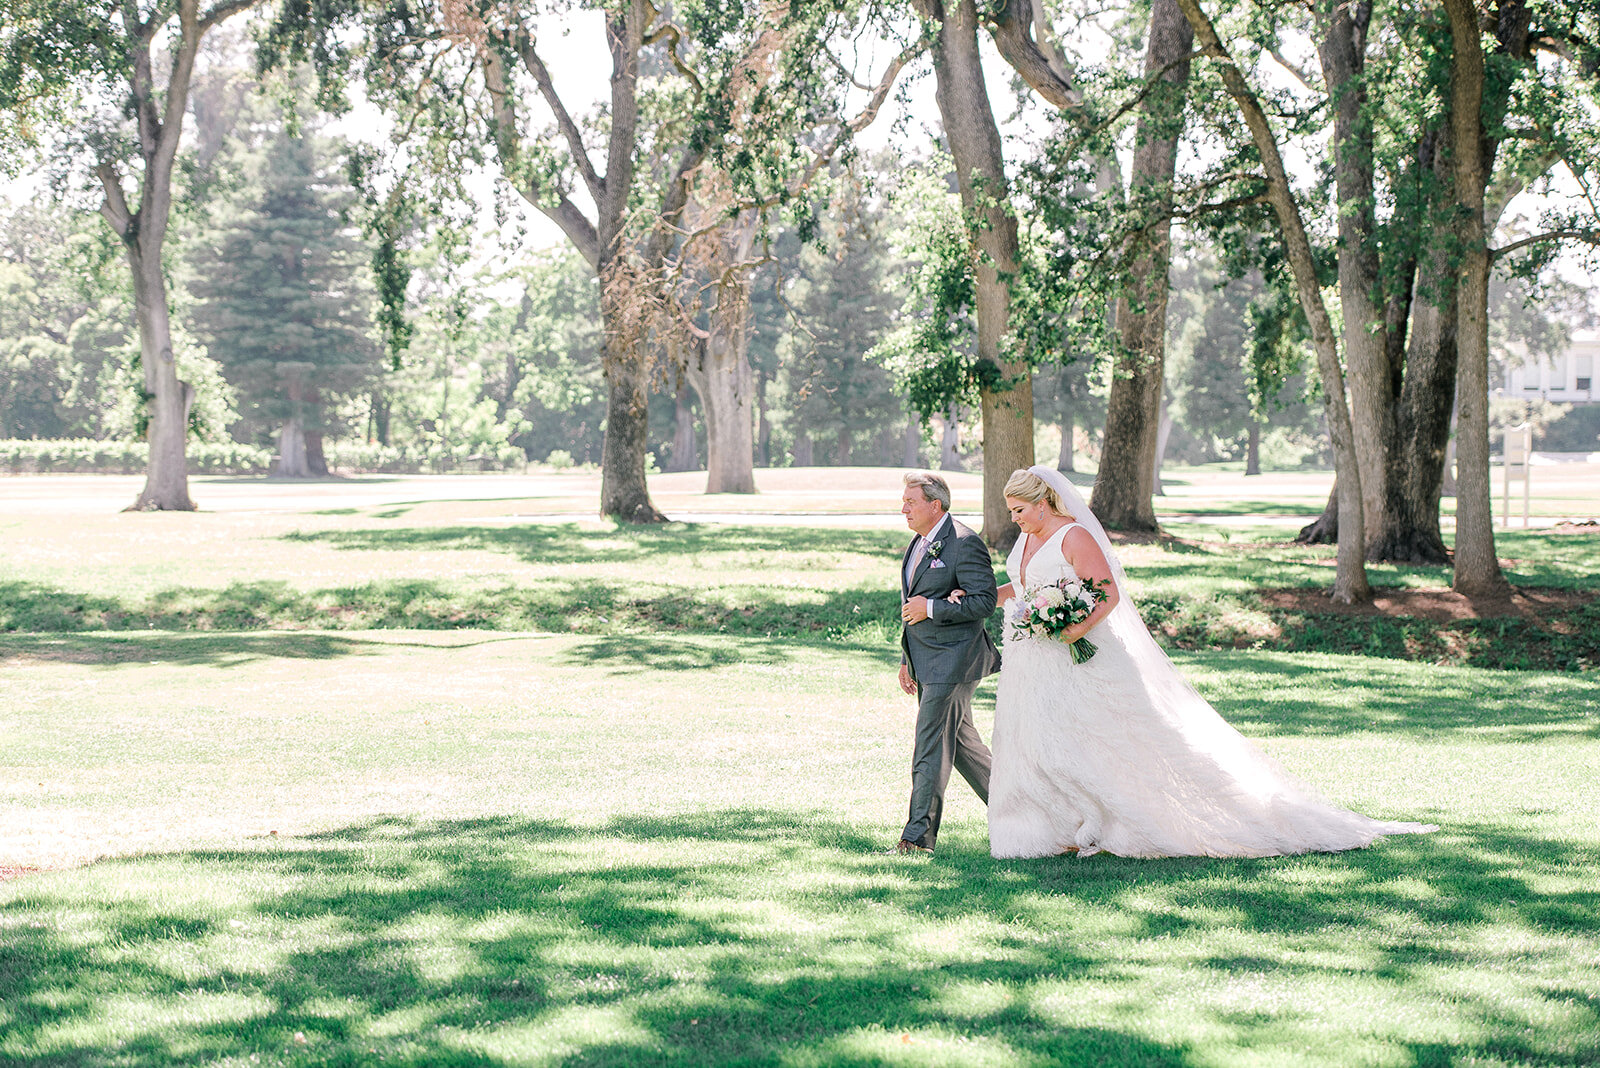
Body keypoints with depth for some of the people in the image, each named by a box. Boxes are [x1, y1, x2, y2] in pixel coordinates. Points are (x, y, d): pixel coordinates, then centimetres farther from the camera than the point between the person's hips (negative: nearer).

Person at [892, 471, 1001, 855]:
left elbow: (984, 601, -19)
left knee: (930, 746, -9)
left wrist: (930, 608, -20)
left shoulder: (965, 544, -14)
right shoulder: (919, 544, 15)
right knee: (959, 741, 15)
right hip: (926, 661, 10)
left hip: (951, 660, -10)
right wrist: (907, 661, 22)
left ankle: (919, 835, -5)